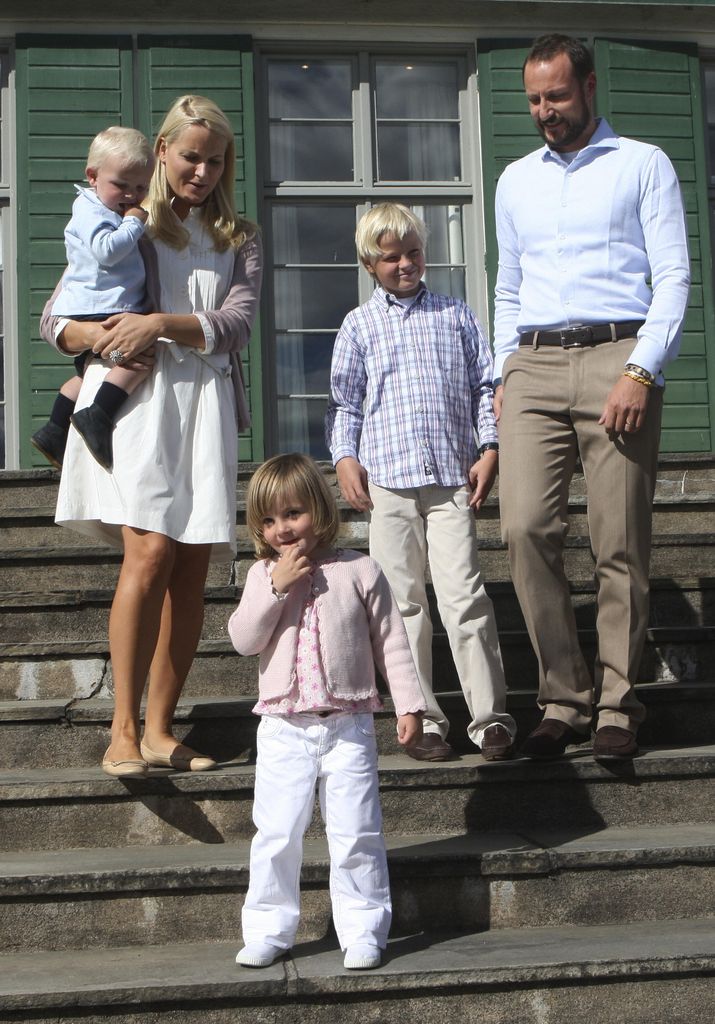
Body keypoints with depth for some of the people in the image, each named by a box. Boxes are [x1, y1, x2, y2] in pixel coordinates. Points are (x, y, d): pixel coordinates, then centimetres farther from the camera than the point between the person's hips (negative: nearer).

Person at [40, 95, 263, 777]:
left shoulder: (238, 241, 19)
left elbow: (236, 324, 2)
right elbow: (53, 319, 9)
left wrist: (163, 325, -14)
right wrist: (102, 338, -12)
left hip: (205, 403, 4)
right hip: (134, 396, -3)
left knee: (192, 569, -1)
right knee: (151, 550, -19)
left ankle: (160, 730, 8)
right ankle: (124, 732, -13)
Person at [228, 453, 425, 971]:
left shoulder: (359, 570, 0)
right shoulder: (263, 575, 5)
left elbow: (391, 641, 3)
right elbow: (243, 639, -6)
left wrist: (409, 703, -1)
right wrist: (277, 588, -16)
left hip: (348, 727, -1)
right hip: (284, 729, 2)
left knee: (356, 834, 0)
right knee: (276, 834, 4)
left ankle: (363, 931, 10)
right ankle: (268, 930, 17)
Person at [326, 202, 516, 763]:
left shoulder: (456, 315, 12)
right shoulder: (360, 325, 10)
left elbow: (483, 385, 12)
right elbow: (344, 400, 11)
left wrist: (490, 449, 2)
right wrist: (345, 457, -2)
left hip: (452, 475, 0)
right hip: (387, 477, 1)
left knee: (465, 596, -7)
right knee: (405, 603, 3)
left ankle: (491, 716, -1)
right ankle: (420, 718, 12)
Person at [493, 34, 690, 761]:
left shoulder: (642, 166, 10)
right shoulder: (515, 181, 23)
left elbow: (673, 277, 2)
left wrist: (641, 372, -11)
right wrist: (504, 373, 13)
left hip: (617, 357, -3)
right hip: (533, 367, 3)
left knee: (619, 544, -5)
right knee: (525, 529, -12)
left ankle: (616, 706, 4)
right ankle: (562, 700, -3)